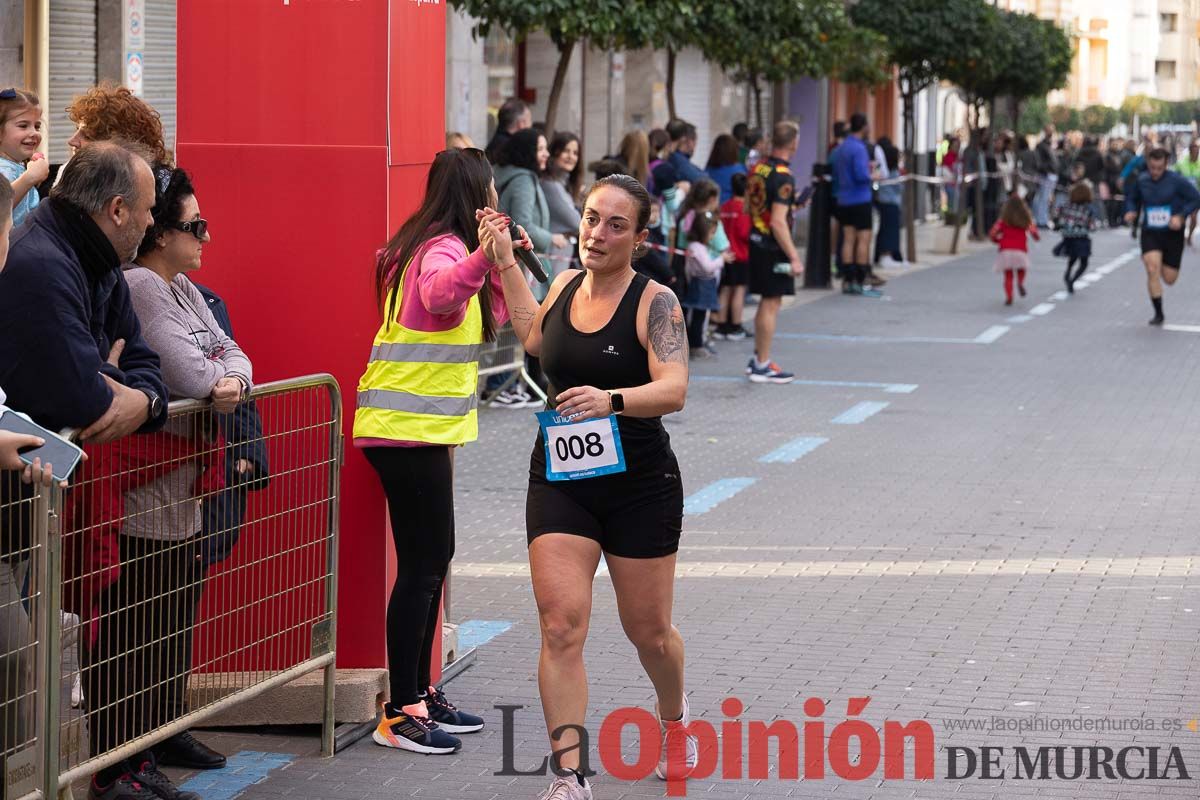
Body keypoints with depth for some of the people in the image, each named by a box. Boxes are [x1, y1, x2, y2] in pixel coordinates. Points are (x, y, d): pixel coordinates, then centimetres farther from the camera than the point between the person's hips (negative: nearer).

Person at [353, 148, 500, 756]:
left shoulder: (438, 246, 17)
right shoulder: (443, 248, -14)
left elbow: (493, 315, 26)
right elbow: (439, 292, -40)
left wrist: (505, 261, 23)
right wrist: (481, 260, -57)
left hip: (417, 428, 11)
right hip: (409, 429, -11)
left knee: (432, 557, 16)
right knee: (422, 563, -9)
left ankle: (419, 693, 24)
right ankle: (400, 714, -6)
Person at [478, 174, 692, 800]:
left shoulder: (655, 301, -11)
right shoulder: (565, 286, 5)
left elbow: (673, 390, -23)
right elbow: (533, 336, 28)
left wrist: (611, 399, -41)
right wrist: (505, 261, 25)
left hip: (639, 484, -3)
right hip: (559, 482, 3)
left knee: (648, 632, 12)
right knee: (560, 625, -11)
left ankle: (674, 718, 45)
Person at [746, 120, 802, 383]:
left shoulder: (757, 168, 6)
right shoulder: (783, 177, -20)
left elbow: (747, 207, 16)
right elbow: (778, 223, -24)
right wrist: (794, 257, -22)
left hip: (756, 241, 9)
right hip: (773, 246, -9)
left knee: (766, 303, 19)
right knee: (771, 304, -1)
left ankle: (758, 358, 27)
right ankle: (762, 366, 3)